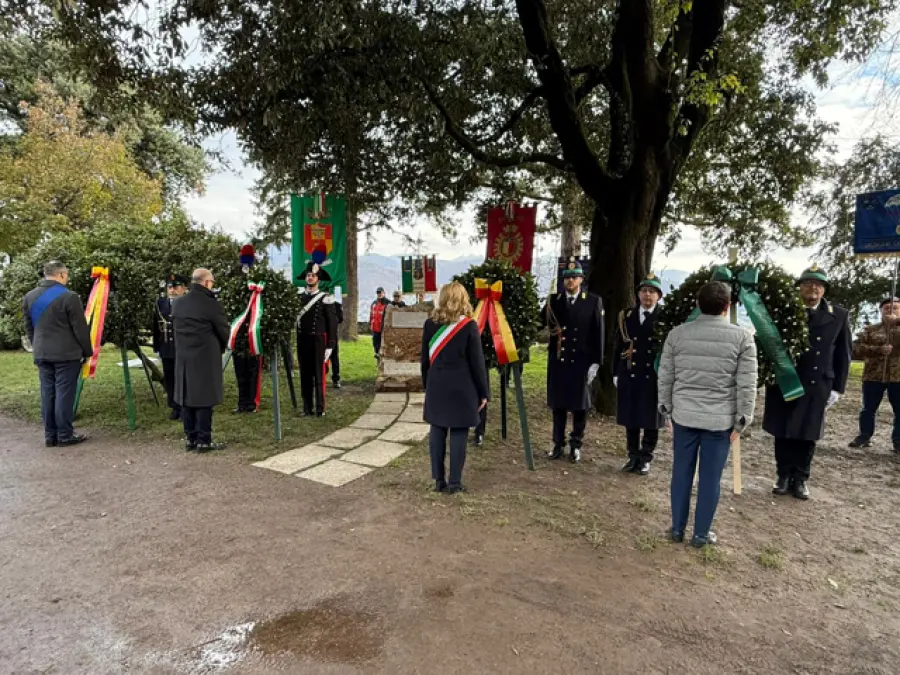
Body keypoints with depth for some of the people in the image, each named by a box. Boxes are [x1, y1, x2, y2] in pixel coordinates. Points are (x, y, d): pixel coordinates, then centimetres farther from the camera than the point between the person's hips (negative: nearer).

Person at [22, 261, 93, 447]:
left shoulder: (29, 297, 9)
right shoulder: (69, 297, -13)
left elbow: (29, 327, 16)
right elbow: (80, 329, -10)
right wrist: (88, 351, 0)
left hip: (42, 354, 7)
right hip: (66, 354, -6)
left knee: (47, 393, 10)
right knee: (64, 393, -2)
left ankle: (50, 435, 14)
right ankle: (64, 435, 2)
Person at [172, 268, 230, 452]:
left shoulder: (178, 304, 7)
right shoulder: (210, 303, -15)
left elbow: (176, 328, 15)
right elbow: (224, 331, -8)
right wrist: (219, 348, 11)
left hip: (183, 357, 7)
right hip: (206, 358, -7)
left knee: (187, 397, 12)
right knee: (204, 398, -1)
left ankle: (190, 438, 19)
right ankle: (204, 441, 4)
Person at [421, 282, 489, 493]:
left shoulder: (430, 323, 2)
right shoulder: (469, 326, -7)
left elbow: (425, 358, 8)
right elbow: (477, 362, -6)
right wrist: (483, 392, 2)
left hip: (436, 386, 3)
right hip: (462, 388, -3)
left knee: (437, 432, 8)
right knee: (458, 434, 3)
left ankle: (439, 480, 15)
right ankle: (454, 482, 8)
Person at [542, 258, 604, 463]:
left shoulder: (594, 301, 0)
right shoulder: (553, 300, 7)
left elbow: (598, 333, -2)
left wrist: (596, 362, -6)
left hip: (582, 361, -2)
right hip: (558, 359, 2)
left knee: (580, 405, 8)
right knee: (558, 403, 9)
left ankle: (575, 444, 21)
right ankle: (558, 443, 21)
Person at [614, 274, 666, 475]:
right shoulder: (626, 316, 9)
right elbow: (619, 347, 10)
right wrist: (616, 373, 6)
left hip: (654, 377, -3)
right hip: (629, 375, 3)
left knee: (651, 420, 6)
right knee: (630, 418, 9)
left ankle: (646, 458, 19)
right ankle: (633, 456, 22)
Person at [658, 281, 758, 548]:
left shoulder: (677, 333, -1)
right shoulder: (742, 337, -6)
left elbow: (665, 377, 2)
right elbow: (747, 385, -6)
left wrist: (667, 410, 13)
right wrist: (741, 422, 2)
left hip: (684, 415, 2)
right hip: (720, 419, -2)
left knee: (682, 473, 12)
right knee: (710, 478, 9)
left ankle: (677, 529, 24)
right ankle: (701, 534, 21)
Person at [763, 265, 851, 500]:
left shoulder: (838, 316, 2)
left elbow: (843, 355, 5)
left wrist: (837, 388, 2)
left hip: (817, 386, 1)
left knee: (807, 436, 9)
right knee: (783, 434, 9)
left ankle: (800, 479, 23)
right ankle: (784, 476, 24)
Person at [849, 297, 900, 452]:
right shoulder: (871, 329, 7)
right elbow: (856, 349, -2)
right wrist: (878, 349, -15)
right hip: (873, 376, 0)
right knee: (868, 409, 8)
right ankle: (864, 436, 20)